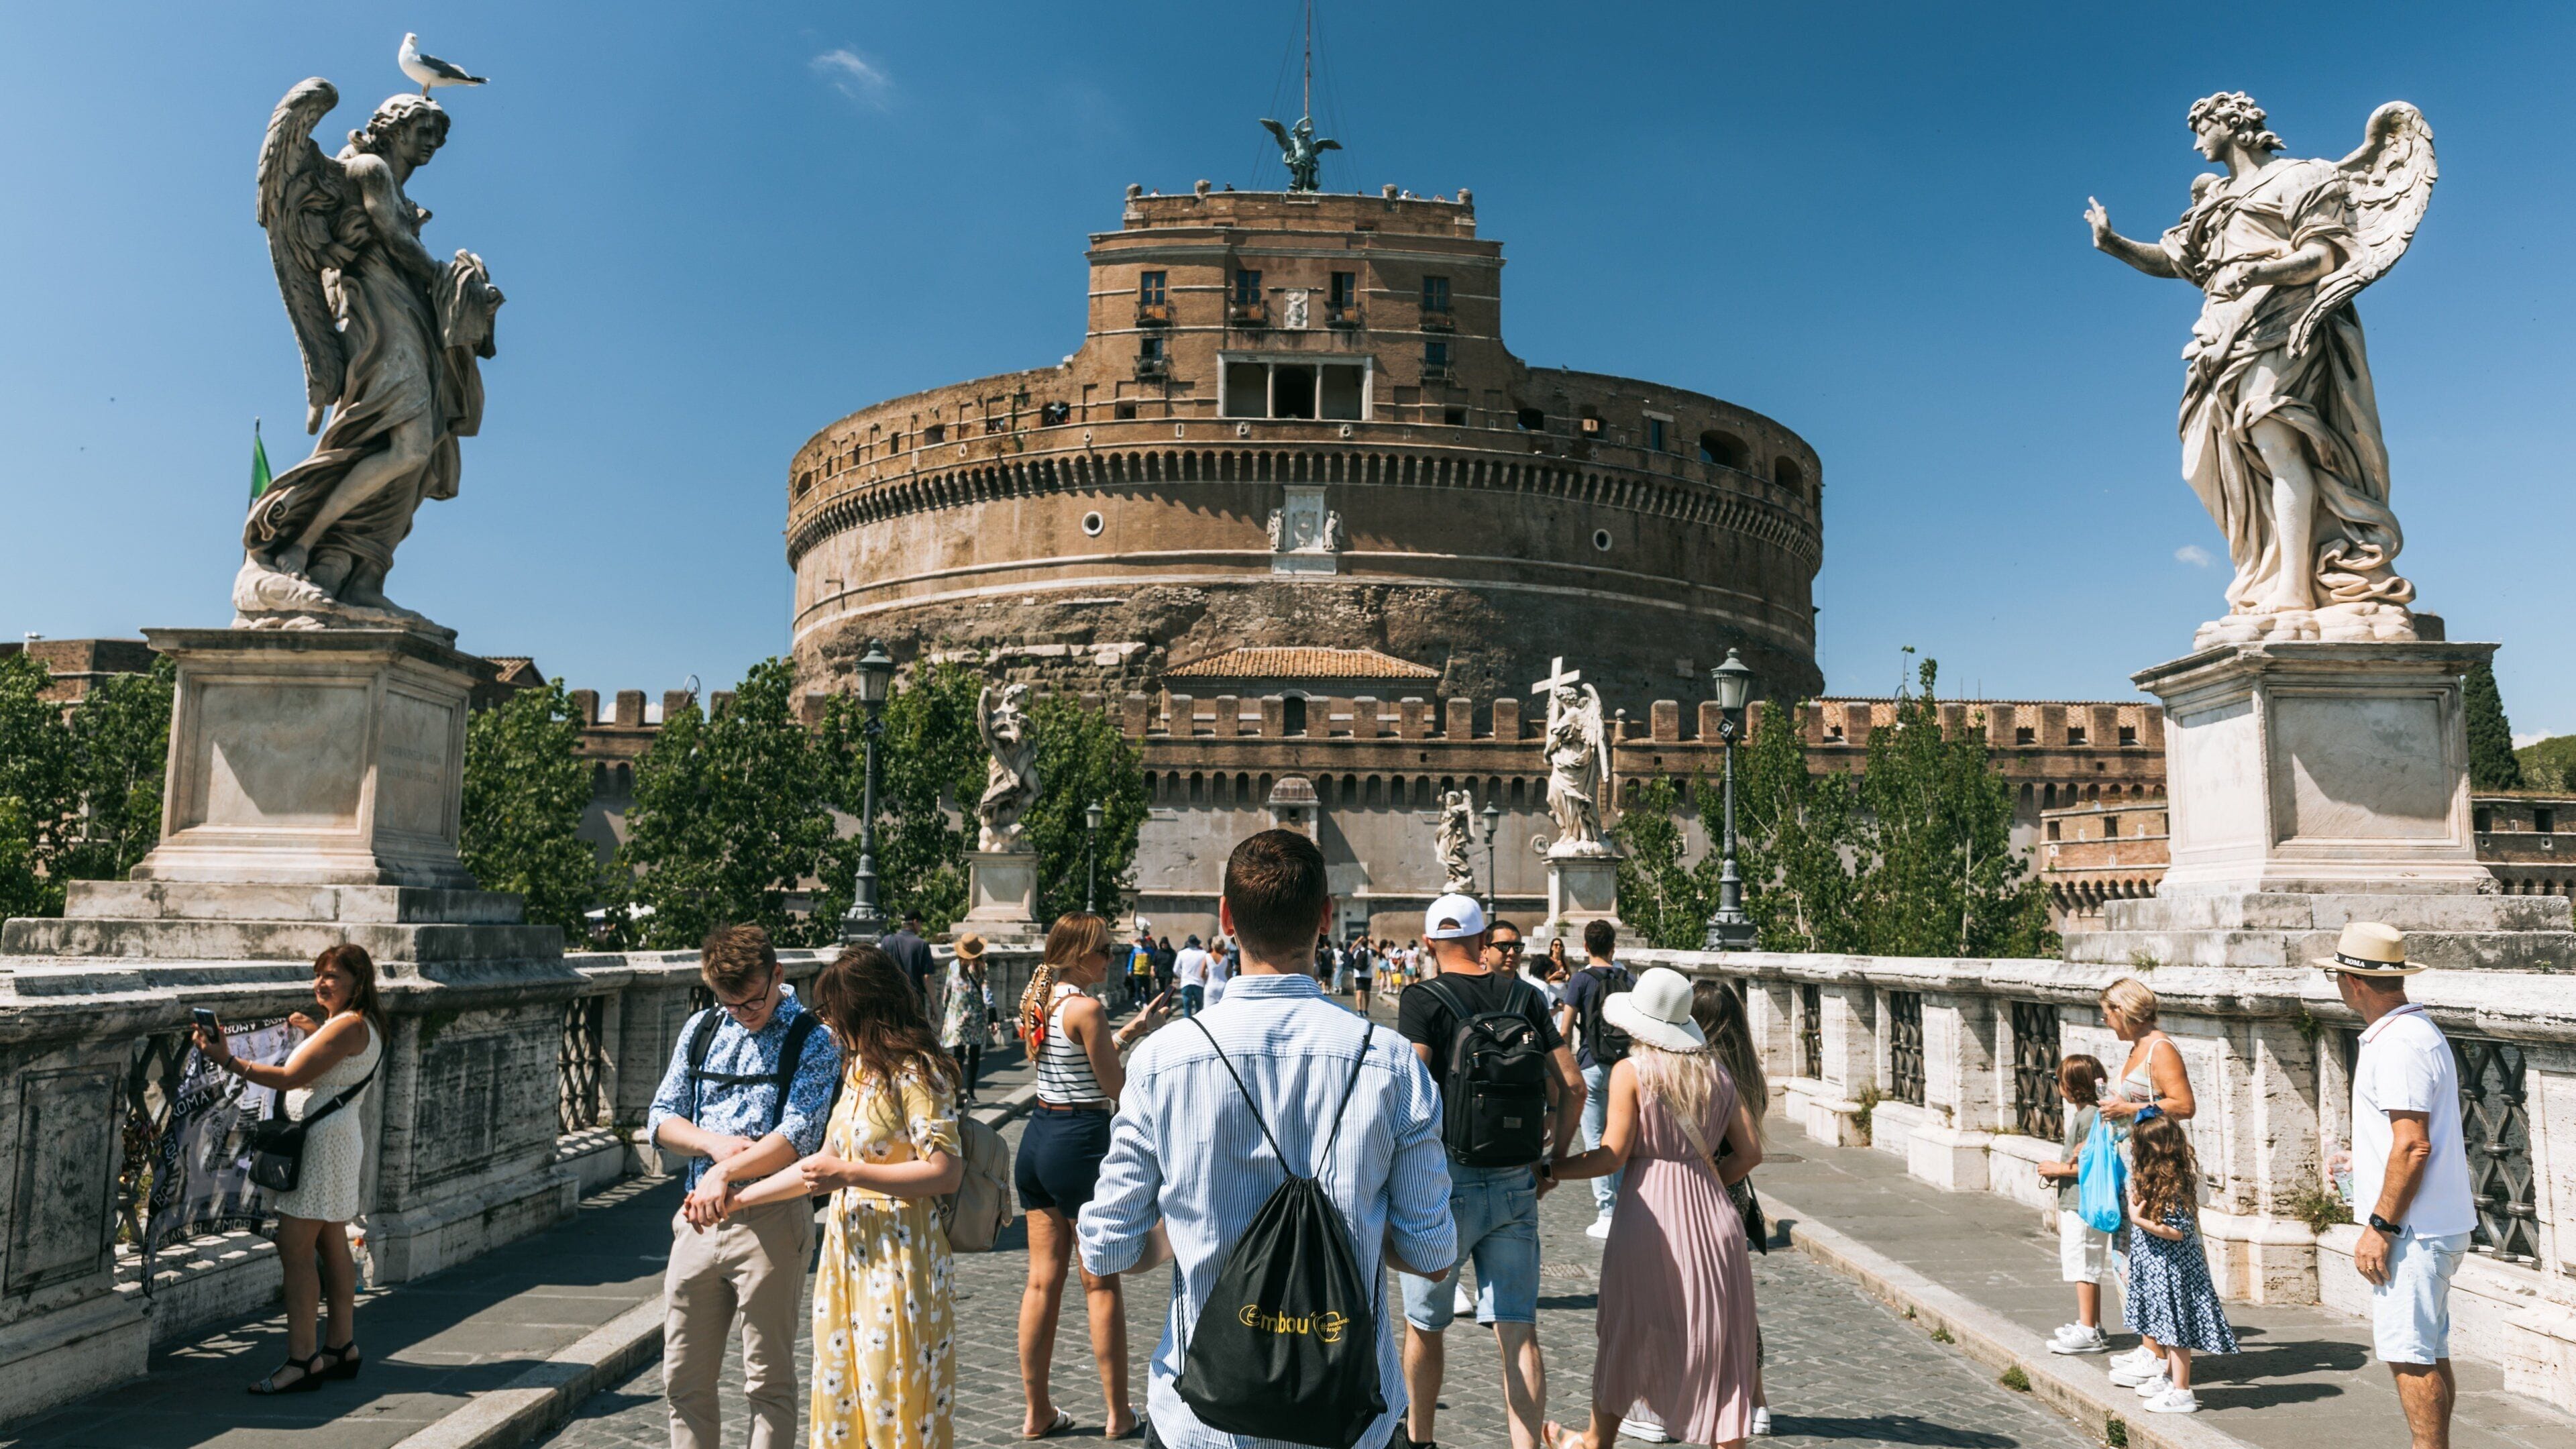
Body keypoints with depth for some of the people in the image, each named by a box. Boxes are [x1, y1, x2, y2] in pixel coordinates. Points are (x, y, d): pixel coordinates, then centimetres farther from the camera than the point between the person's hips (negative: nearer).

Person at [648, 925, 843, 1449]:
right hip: (698, 1215, 5)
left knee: (768, 1380, 6)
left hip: (770, 1221, -5)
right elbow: (661, 1117, 10)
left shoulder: (813, 1041, -7)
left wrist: (726, 1172, -22)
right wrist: (713, 1143, -8)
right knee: (684, 1378, 13)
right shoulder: (701, 1029, 9)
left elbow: (797, 1137, -15)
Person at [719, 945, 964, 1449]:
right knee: (843, 1398, 14)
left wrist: (849, 1174, -19)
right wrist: (736, 1200, 16)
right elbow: (823, 1162, 17)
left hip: (896, 1257, -8)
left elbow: (946, 1171, -22)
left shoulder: (916, 1072, -15)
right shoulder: (860, 1069, 11)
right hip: (847, 1252, 8)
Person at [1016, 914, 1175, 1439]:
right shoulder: (1086, 1007, -17)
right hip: (1079, 1145, -8)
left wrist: (1132, 1030, 19)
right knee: (1102, 1284, 5)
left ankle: (1038, 1412, 21)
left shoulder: (1042, 1000, 8)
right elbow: (1116, 1087, -13)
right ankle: (1119, 1413, 16)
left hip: (1037, 1139, 8)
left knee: (1043, 1279, 13)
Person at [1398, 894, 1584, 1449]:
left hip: (1448, 1179, -3)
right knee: (1518, 1331, 6)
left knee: (1424, 1325, 17)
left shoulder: (1423, 999, -8)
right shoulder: (1525, 996, 6)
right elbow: (1571, 1086, 4)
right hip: (1516, 1183, 3)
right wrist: (1554, 1163, 12)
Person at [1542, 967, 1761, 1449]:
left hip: (1649, 1215, -4)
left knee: (1627, 1336, 14)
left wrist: (1547, 1168, -2)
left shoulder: (1631, 1071, -8)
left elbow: (1613, 1155, -11)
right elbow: (1750, 1152, 7)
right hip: (1712, 1215, 4)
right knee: (1718, 1341, 10)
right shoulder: (1716, 1071, 7)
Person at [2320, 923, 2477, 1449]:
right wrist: (2364, 1157, 31)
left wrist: (2380, 1227, -20)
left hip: (2413, 1228, -11)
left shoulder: (2398, 1044, -20)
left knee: (2409, 1355, -5)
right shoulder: (2420, 1032, 13)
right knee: (2430, 1354, 16)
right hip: (2437, 1223, 11)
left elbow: (2413, 1146, -24)